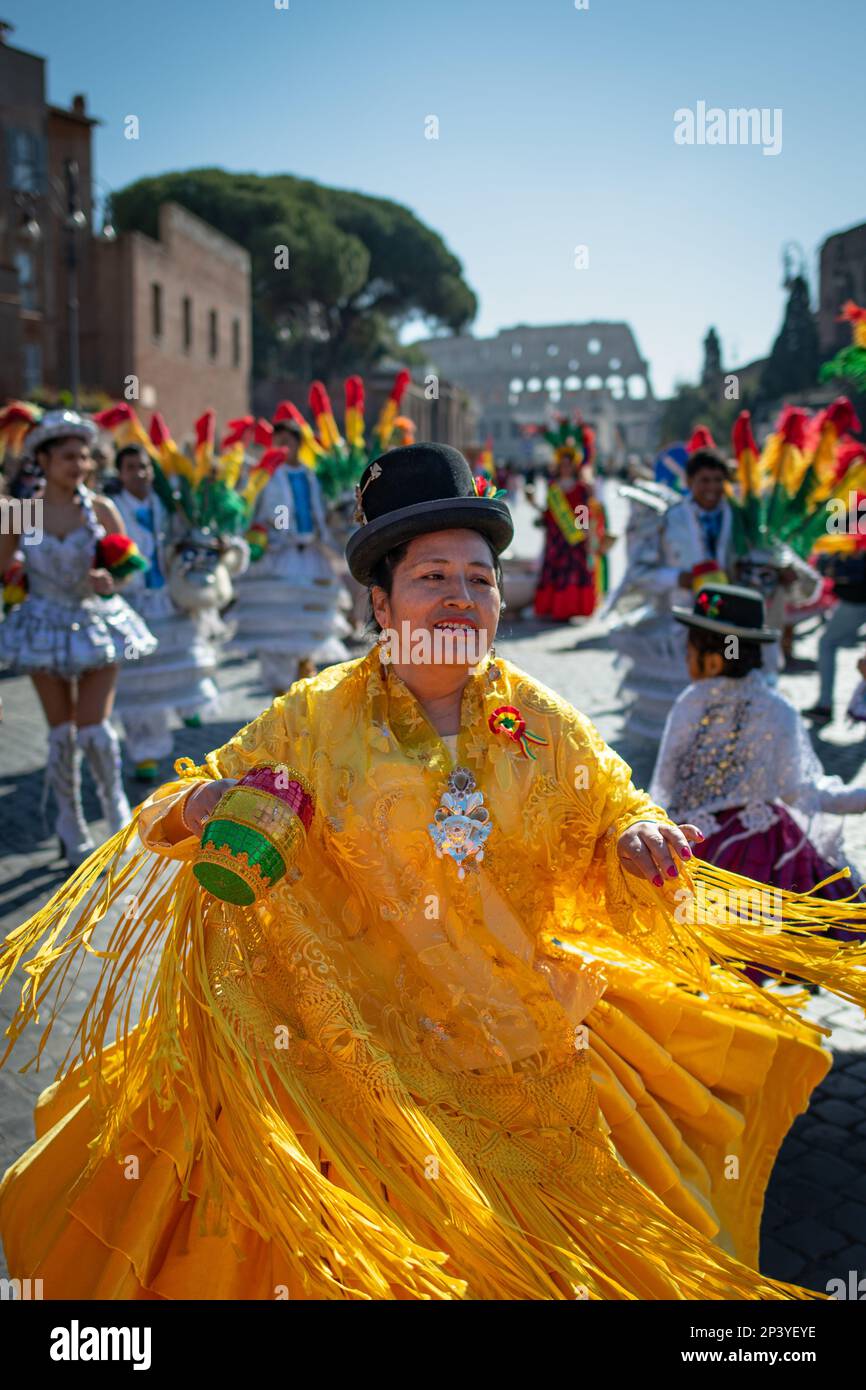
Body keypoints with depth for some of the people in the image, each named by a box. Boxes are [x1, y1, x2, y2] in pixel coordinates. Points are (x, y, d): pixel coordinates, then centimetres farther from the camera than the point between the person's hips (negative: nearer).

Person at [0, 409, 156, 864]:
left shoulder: (100, 508, -6)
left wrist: (109, 578, -18)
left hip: (97, 625, 0)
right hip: (45, 627, 1)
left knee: (95, 728, -7)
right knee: (61, 731, 6)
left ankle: (115, 804, 21)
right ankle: (71, 825, 23)